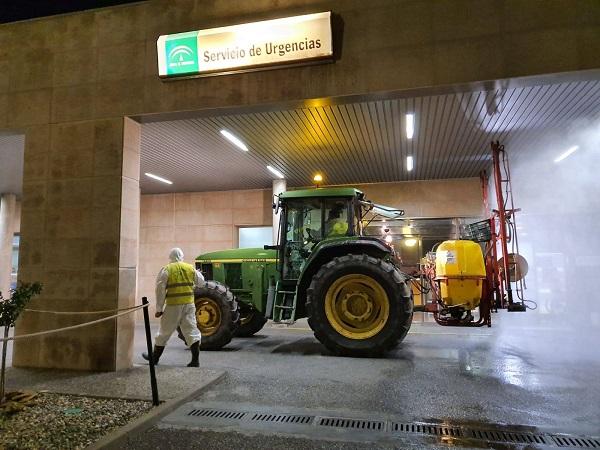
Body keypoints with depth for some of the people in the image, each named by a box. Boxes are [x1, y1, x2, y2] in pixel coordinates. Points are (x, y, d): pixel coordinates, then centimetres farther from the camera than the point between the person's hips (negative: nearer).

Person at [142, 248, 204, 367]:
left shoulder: (166, 269, -4)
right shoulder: (190, 268, 5)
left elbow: (160, 290, -6)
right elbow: (201, 282, 14)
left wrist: (159, 309, -1)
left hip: (173, 305, -2)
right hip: (189, 304, 2)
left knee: (165, 331, 13)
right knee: (191, 330, 5)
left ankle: (155, 357, 29)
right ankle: (195, 360, 2)